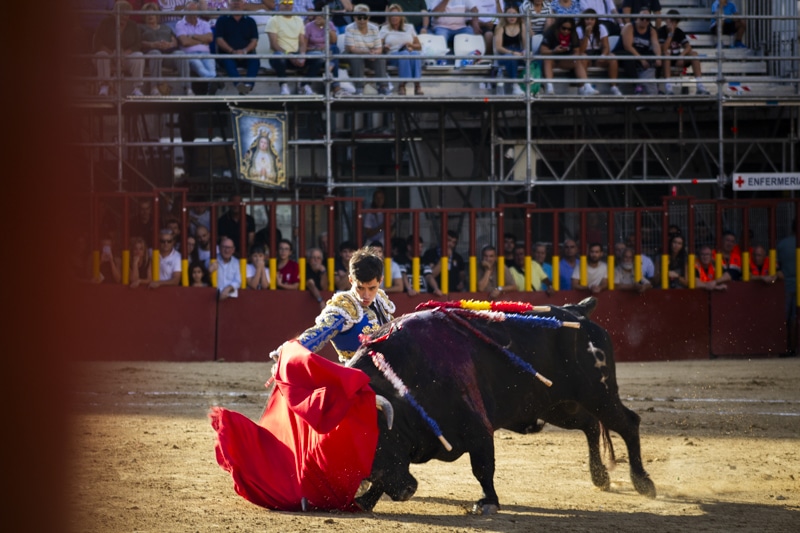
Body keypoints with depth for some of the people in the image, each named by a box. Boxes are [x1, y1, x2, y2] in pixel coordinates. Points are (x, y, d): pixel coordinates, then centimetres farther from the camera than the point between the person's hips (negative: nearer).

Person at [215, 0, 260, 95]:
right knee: (228, 61, -36)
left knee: (255, 60, -31)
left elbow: (254, 41, 8)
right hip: (227, 53, -2)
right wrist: (232, 51, -14)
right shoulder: (222, 20, 14)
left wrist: (244, 51, -13)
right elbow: (219, 40, 2)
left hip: (246, 54, 2)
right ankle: (238, 84, -60)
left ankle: (248, 85, -54)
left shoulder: (250, 21, 19)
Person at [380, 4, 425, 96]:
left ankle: (417, 84, -48)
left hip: (409, 52, 2)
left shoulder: (409, 27, 21)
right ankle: (402, 84, -47)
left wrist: (410, 45, -3)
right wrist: (384, 48, -16)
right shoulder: (385, 29, 16)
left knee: (415, 54, -35)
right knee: (404, 54, -38)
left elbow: (419, 46, 18)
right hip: (392, 56, -2)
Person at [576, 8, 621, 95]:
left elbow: (606, 47, -5)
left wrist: (603, 56, -28)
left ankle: (613, 87, -28)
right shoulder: (579, 30, -5)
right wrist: (587, 35, -25)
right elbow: (580, 50, -16)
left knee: (612, 58, -28)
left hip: (598, 55, 2)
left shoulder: (601, 28, 2)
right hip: (586, 57, -2)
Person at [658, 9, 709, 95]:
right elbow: (663, 50, -24)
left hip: (677, 60, 5)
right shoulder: (661, 31, -11)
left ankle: (699, 85, -26)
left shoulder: (679, 32, 5)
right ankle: (668, 86, -47)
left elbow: (688, 47, -2)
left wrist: (682, 56, -22)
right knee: (666, 54, -37)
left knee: (693, 54, -16)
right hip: (666, 61, -5)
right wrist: (671, 34, -27)